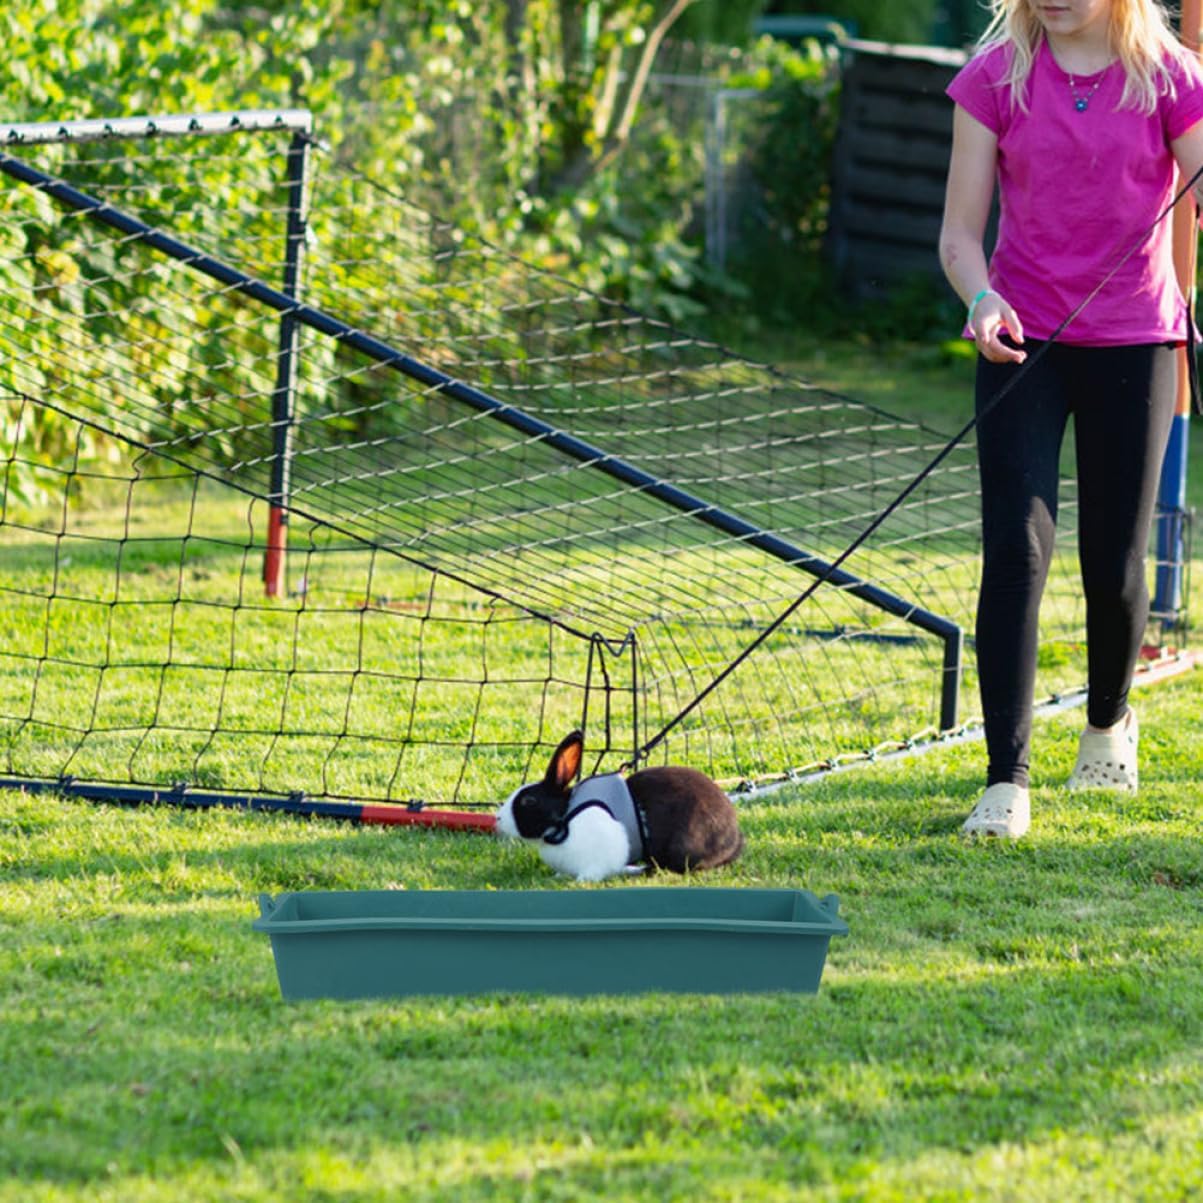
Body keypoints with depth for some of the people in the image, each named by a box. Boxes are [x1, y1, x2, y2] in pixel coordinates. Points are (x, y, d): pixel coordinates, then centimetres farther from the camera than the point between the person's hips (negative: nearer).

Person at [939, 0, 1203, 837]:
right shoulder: (995, 78, -2)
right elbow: (961, 233, 1)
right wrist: (982, 298, -20)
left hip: (1132, 342, 0)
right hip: (1023, 342, 0)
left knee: (1116, 568, 5)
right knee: (1016, 549, -13)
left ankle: (1109, 720, 37)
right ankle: (1007, 781, -10)